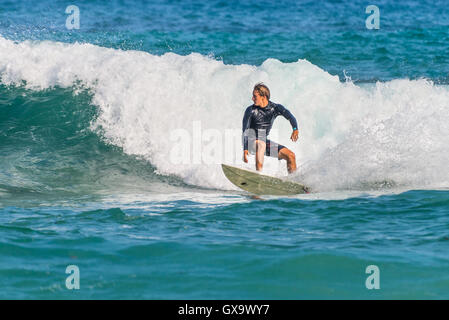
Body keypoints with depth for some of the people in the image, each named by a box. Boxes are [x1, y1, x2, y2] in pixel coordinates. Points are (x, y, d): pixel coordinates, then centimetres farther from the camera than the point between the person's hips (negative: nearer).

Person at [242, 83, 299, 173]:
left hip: (264, 141, 4)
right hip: (251, 142, -4)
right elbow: (245, 131, -19)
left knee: (291, 156, -7)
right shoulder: (251, 110, -13)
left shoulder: (275, 108, -5)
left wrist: (295, 129, -42)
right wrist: (245, 149, -33)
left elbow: (290, 116, -20)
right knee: (261, 144, -39)